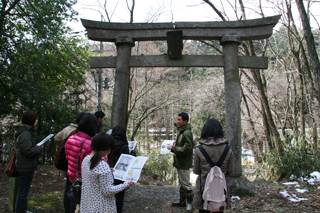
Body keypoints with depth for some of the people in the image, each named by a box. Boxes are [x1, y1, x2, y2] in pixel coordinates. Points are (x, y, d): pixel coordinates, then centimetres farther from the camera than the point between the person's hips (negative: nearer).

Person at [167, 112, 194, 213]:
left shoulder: (187, 133, -22)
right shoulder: (181, 131, 10)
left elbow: (186, 149, -25)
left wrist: (173, 148, -21)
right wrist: (173, 145, 6)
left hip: (184, 163, -10)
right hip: (180, 162, 10)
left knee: (186, 184, 0)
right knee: (181, 182, 20)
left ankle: (190, 204, 13)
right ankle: (182, 201, 34)